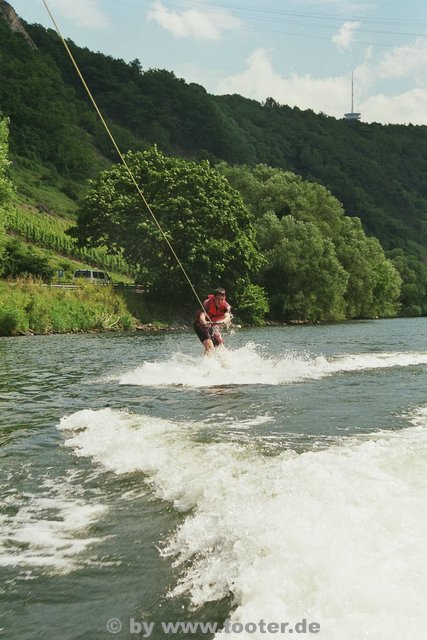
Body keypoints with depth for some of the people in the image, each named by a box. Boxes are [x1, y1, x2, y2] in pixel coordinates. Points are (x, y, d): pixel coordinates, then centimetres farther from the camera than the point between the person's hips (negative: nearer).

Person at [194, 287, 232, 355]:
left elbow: (227, 317, -37)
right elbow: (202, 315, -41)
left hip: (214, 325, 5)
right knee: (209, 346, -25)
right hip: (201, 325, -5)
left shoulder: (226, 306, -18)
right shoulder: (207, 302, -27)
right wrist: (205, 323, -64)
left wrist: (224, 322, -61)